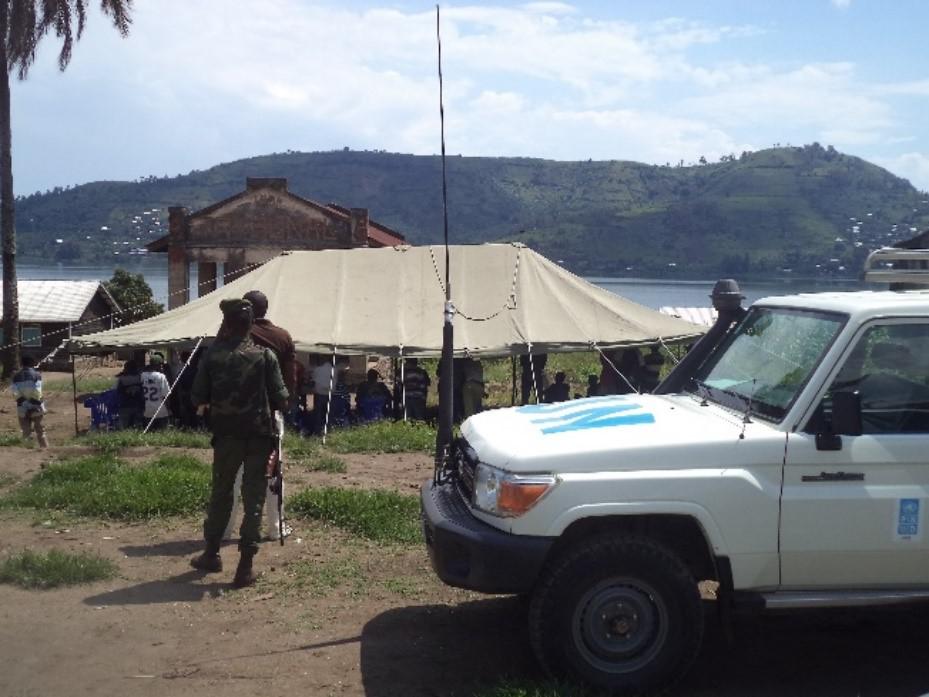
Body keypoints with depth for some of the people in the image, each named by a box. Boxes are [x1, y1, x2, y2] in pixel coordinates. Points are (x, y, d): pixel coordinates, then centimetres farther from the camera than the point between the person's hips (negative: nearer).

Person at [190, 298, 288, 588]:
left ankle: (211, 554, 29)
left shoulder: (212, 356, -4)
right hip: (259, 435, -1)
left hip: (226, 434, 1)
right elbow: (281, 399, -7)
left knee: (221, 493, 18)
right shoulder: (265, 355, -7)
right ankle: (245, 566, 1)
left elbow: (198, 398, -1)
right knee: (254, 498, 3)